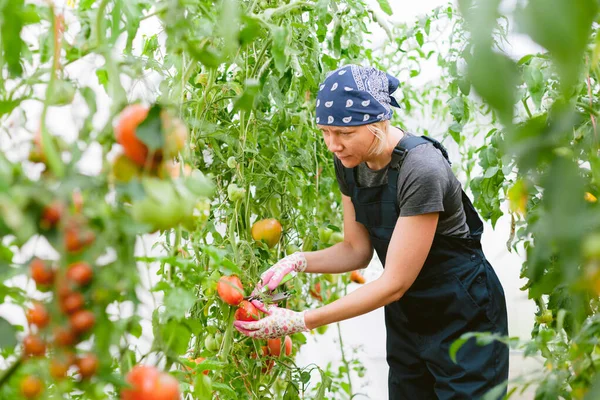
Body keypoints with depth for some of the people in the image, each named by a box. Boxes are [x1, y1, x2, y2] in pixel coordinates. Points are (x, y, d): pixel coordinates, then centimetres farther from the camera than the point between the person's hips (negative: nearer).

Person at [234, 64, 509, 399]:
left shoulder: (421, 170, -29)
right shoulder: (349, 163, -7)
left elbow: (394, 283, -26)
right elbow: (357, 250, 4)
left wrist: (300, 322, -26)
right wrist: (297, 262, -15)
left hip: (463, 320, -6)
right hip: (406, 317, 7)